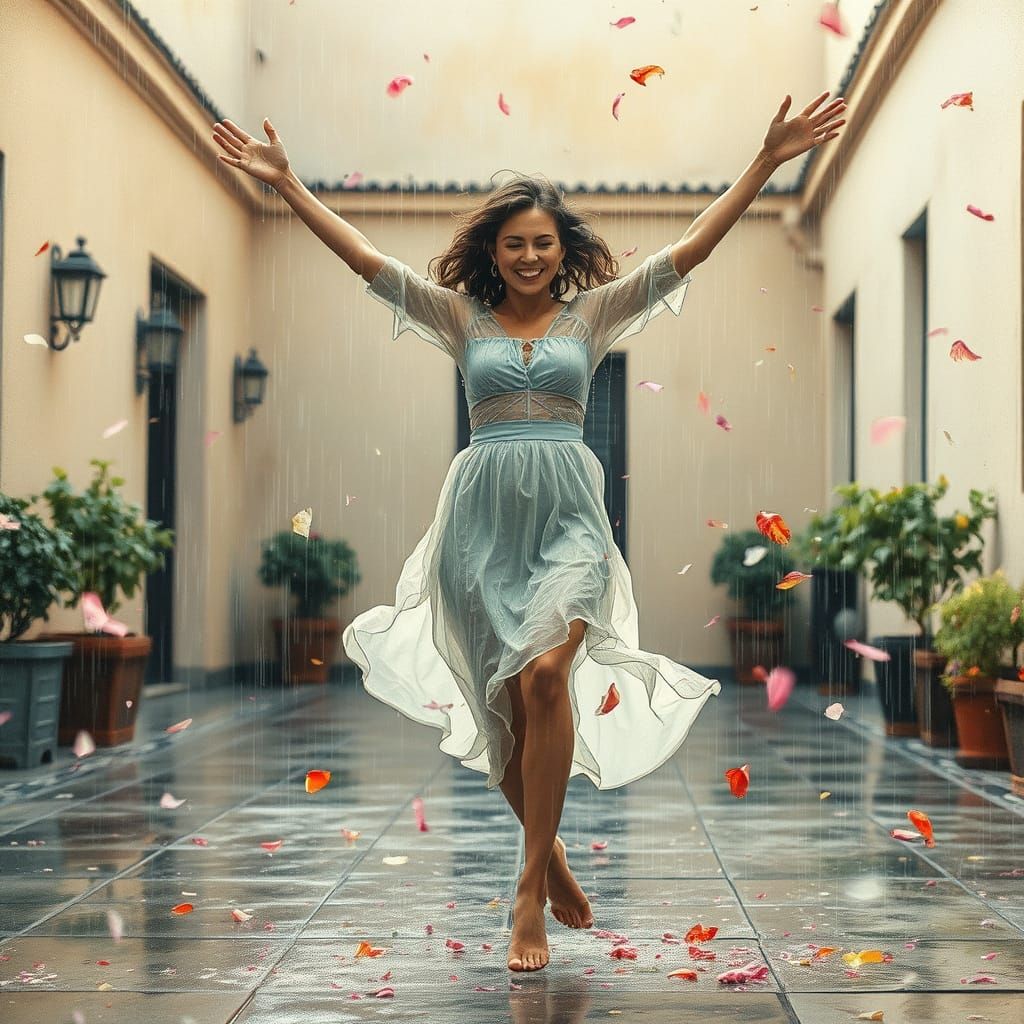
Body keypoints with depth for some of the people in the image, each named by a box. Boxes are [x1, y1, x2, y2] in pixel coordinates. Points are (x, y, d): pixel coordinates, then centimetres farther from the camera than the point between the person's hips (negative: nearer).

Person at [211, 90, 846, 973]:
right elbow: (366, 257, 8)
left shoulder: (593, 312, 10)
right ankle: (554, 860, 25)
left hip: (568, 513, -2)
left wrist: (767, 162, -3)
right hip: (483, 518, 2)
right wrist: (287, 183, 3)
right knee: (503, 703, 2)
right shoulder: (462, 315, 12)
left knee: (545, 673, -24)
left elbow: (691, 249, 4)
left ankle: (530, 891, -15)